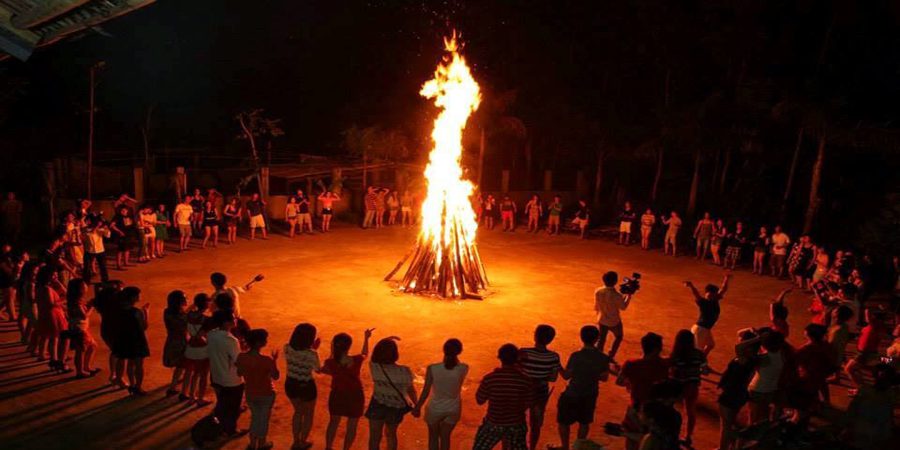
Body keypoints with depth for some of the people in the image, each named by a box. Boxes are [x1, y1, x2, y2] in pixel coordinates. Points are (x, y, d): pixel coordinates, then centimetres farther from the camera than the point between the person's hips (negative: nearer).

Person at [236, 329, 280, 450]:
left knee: (255, 417, 26)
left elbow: (239, 373, 0)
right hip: (266, 395, -4)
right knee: (264, 419, 19)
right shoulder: (267, 359, -29)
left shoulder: (241, 357, -17)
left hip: (250, 394, 4)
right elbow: (276, 376, -15)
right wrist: (274, 361, -6)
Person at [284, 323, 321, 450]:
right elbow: (319, 370, -9)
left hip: (291, 384, 5)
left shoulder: (287, 348, -14)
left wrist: (312, 349, 4)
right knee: (308, 414, 24)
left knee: (298, 411, 29)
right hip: (306, 387, -5)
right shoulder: (311, 354, -28)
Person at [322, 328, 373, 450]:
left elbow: (324, 371, 1)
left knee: (333, 423, 25)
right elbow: (365, 354, 1)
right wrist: (366, 338, 10)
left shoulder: (331, 362, -23)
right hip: (355, 396, -1)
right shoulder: (356, 360, -23)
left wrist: (332, 353, -3)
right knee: (351, 426, 17)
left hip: (337, 395, 2)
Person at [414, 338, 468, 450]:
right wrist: (454, 357, -4)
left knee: (433, 436, 24)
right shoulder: (464, 369, -19)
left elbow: (426, 392, -15)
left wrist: (417, 407, -2)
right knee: (445, 437, 23)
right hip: (453, 408, 2)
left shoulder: (432, 368, -23)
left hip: (436, 408, -2)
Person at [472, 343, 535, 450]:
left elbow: (480, 400, -8)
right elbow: (529, 404, -6)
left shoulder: (489, 379, -22)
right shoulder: (526, 380, -18)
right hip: (516, 424, 1)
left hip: (493, 423, -1)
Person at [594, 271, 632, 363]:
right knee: (619, 337, 24)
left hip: (602, 320, 4)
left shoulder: (597, 291, -15)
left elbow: (596, 306, 0)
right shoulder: (616, 295, -31)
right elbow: (623, 307, -13)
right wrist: (629, 295, -6)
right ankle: (610, 356, 23)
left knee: (601, 339, 20)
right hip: (614, 322, -4)